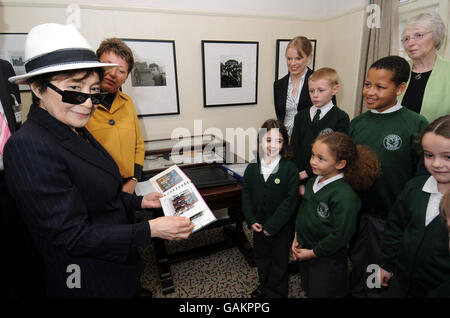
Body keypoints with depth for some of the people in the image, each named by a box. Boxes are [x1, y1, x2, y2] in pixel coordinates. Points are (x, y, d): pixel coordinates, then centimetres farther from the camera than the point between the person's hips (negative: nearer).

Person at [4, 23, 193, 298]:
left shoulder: (76, 132, 1)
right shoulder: (29, 147, -26)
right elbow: (72, 236, -25)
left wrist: (140, 201, 2)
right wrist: (151, 230, -26)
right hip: (88, 282, -7)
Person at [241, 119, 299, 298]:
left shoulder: (290, 169, -17)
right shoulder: (252, 168, -5)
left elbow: (290, 201, -18)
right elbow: (246, 196, 0)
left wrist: (271, 226, -19)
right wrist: (251, 220, -10)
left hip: (281, 227, -4)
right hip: (259, 225, 4)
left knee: (279, 261, 16)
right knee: (261, 257, 24)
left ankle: (277, 292, 40)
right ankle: (264, 286, 50)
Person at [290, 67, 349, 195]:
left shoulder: (341, 118, -5)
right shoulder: (301, 116, 5)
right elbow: (294, 150, 0)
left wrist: (308, 172, -13)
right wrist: (299, 181, -8)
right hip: (300, 178, 3)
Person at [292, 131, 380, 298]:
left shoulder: (345, 196, -27)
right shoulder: (313, 182, -3)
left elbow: (340, 235, -24)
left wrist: (313, 252, -15)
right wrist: (297, 237, 3)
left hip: (328, 261, -7)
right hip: (304, 253, 7)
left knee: (320, 293, 15)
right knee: (307, 290, 26)